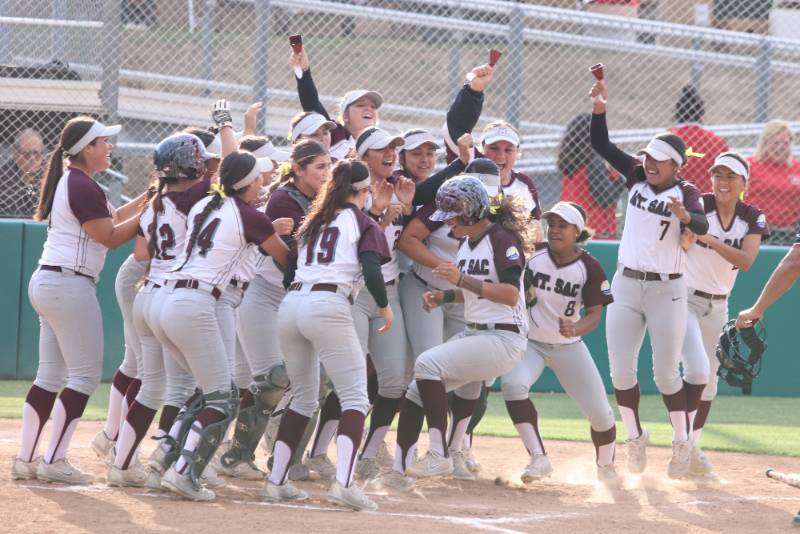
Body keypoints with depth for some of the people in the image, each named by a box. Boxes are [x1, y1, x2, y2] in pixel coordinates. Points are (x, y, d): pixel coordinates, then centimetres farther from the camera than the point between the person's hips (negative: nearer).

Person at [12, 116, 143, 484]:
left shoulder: (68, 182, 16)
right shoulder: (83, 187, -15)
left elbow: (110, 218, 18)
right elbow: (111, 237, -15)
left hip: (46, 284, 10)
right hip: (70, 286, -10)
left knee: (50, 375, 12)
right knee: (85, 375, -5)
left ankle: (25, 460, 11)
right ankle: (54, 462, -6)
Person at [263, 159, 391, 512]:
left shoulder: (313, 221, 22)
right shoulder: (363, 223, 6)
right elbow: (372, 271, -7)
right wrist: (385, 307, 7)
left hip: (291, 303, 6)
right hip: (329, 307, -6)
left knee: (303, 397, 19)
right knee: (355, 397, -3)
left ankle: (276, 482, 15)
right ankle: (343, 483, -20)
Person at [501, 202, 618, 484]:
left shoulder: (589, 267, -11)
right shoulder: (531, 254, -11)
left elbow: (595, 314, -14)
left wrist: (575, 329, -34)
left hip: (568, 345, 0)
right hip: (528, 341, 0)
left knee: (600, 412, -1)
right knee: (513, 384, -31)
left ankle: (606, 467, 30)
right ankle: (539, 459, -23)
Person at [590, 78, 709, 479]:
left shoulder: (685, 193, -8)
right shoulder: (637, 177, 5)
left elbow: (703, 227, -26)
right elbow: (601, 145, 1)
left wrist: (685, 216, -48)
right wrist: (599, 107, -15)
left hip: (667, 291, -4)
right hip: (626, 286, 4)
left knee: (666, 374, -1)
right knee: (621, 371, 2)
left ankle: (682, 444, 14)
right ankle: (635, 438, 18)